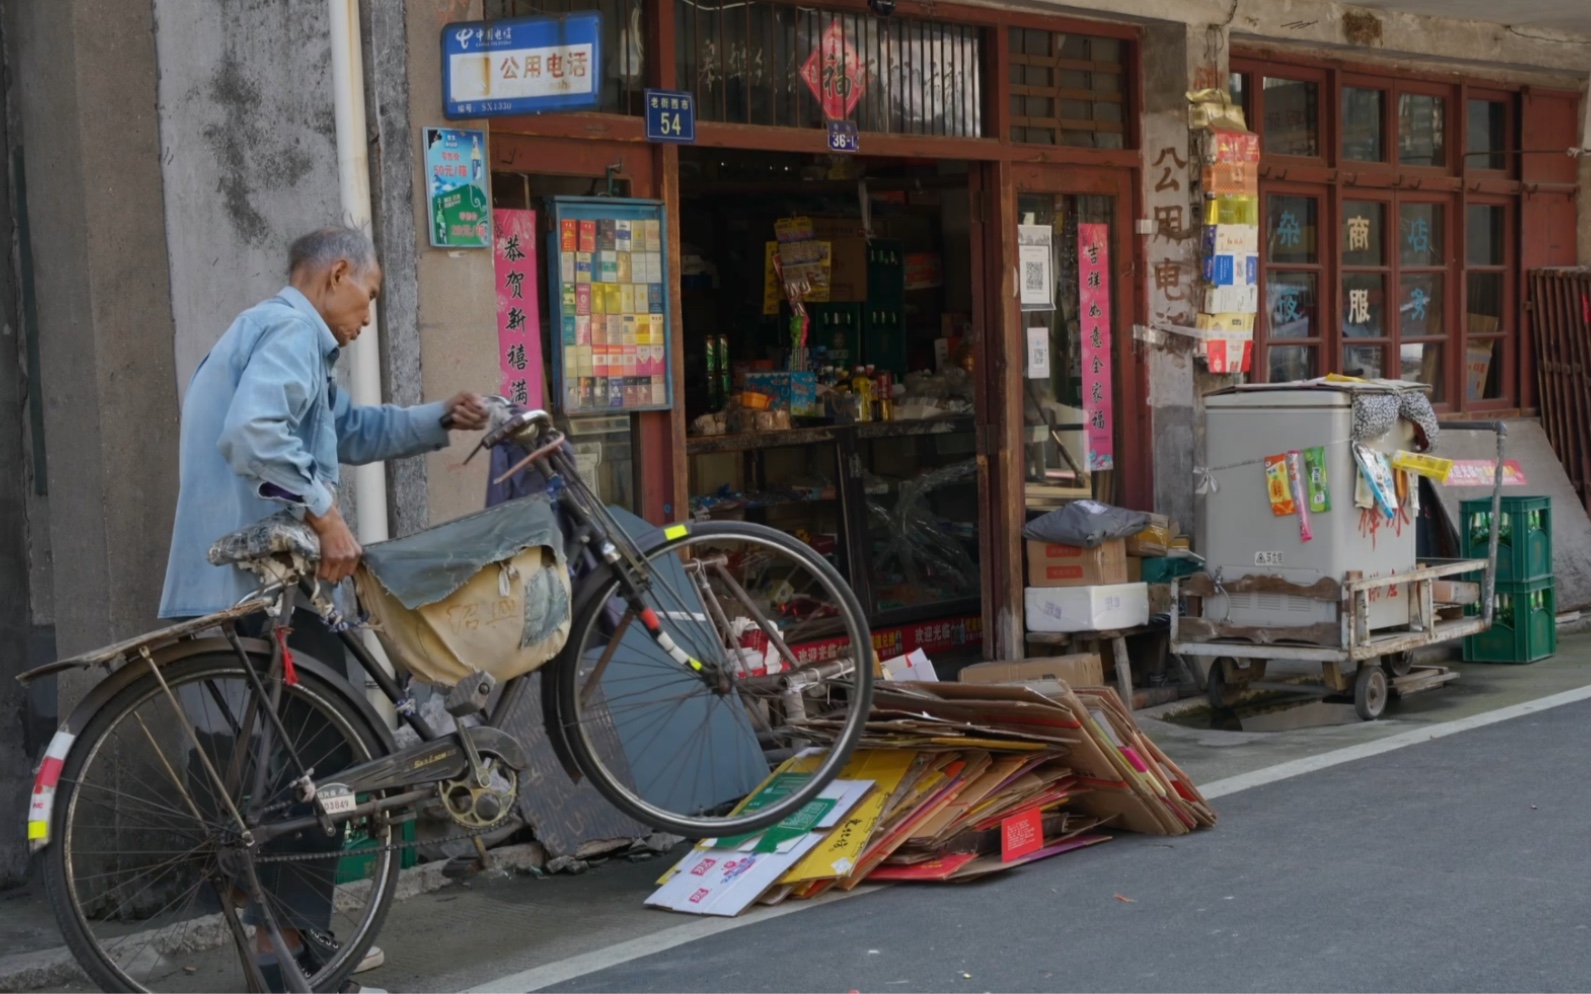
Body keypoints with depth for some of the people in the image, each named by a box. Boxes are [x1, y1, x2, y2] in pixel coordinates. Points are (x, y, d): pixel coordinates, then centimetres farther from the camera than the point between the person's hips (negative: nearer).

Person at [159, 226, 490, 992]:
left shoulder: (267, 329, 24)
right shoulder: (292, 329, -10)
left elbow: (351, 430, 32)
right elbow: (252, 432, -29)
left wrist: (439, 420, 22)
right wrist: (324, 512, -24)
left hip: (254, 582, 11)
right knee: (321, 759, -6)